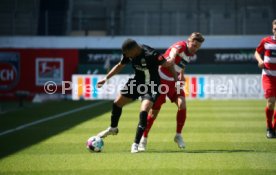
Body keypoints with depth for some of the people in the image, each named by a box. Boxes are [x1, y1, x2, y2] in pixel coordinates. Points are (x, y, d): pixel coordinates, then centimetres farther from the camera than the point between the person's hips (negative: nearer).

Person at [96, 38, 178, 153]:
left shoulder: (151, 55, -31)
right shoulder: (128, 54, -11)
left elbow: (169, 65, -21)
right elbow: (120, 66, 9)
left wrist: (176, 78, -27)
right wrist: (106, 78, 7)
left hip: (151, 87, -7)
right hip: (137, 82, 7)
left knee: (143, 111, -24)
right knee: (117, 103, 11)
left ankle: (136, 144, -13)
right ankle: (113, 128, 40)